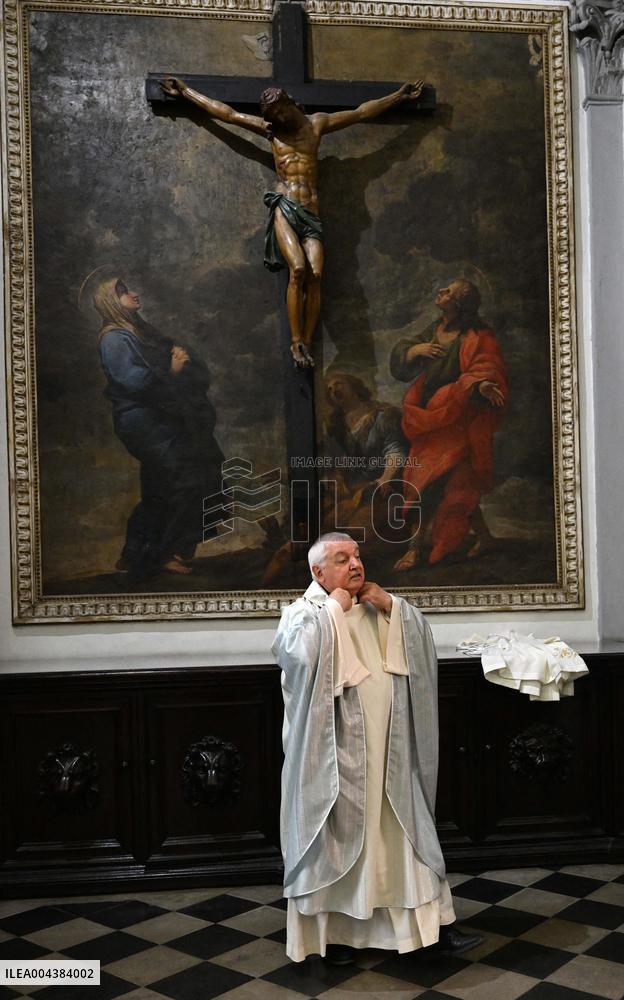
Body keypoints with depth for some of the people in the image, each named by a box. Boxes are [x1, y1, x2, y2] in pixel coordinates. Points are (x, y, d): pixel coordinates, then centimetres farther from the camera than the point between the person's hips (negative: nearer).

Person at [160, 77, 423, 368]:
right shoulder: (269, 129, 16)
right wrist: (185, 91, 19)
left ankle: (307, 344, -17)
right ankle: (296, 342, -20)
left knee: (315, 274, -19)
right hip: (284, 207, -2)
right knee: (298, 269, -24)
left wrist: (399, 96, 27)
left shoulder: (317, 123, 17)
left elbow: (362, 113, 24)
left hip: (311, 211, 2)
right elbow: (226, 113, 18)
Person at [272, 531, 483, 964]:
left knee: (404, 832, 10)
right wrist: (334, 606, -18)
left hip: (388, 753, 5)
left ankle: (433, 921, 19)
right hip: (336, 755, -5)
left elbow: (423, 643, 6)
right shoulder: (304, 612, -5)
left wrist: (391, 605, -6)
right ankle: (335, 928, 20)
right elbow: (300, 653, -27)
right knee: (338, 837, 5)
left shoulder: (378, 609, 12)